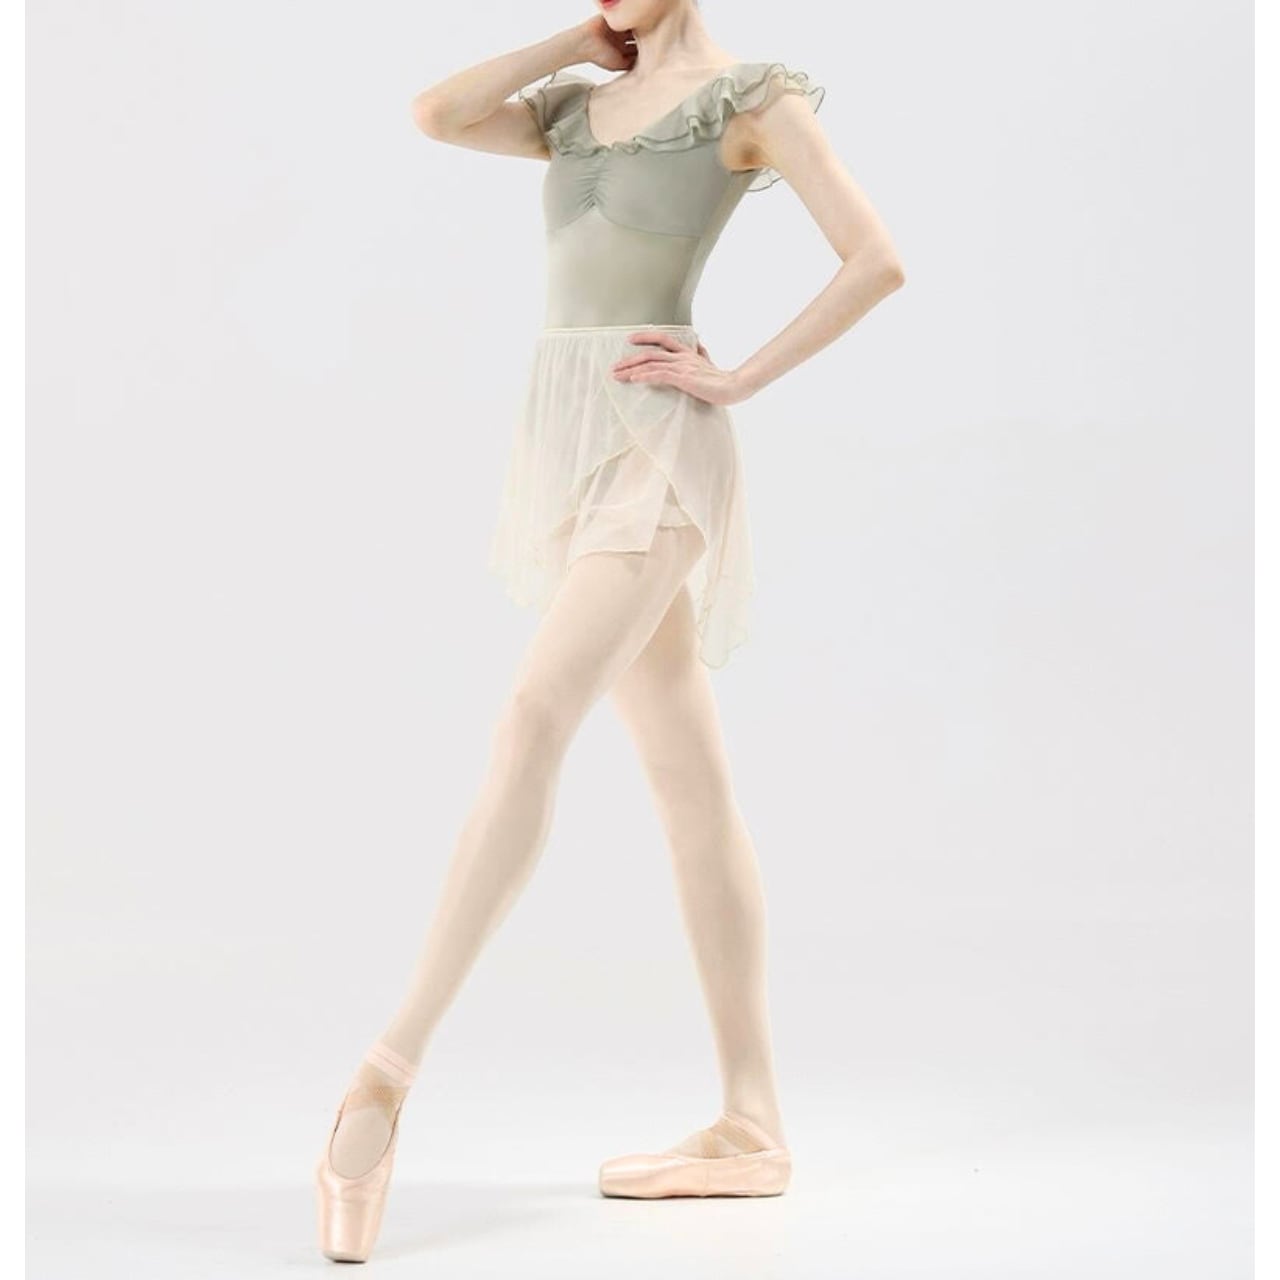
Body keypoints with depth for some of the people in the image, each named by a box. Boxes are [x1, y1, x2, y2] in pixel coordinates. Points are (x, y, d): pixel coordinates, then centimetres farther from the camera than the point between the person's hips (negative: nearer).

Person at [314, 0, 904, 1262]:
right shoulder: (581, 107, 21)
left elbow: (877, 260, -7)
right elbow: (435, 114, 5)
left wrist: (735, 378, -9)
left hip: (660, 449, -7)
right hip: (569, 445, 7)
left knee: (531, 723, -24)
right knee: (688, 778, 4)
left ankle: (390, 1072, -29)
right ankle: (750, 1127, 7)